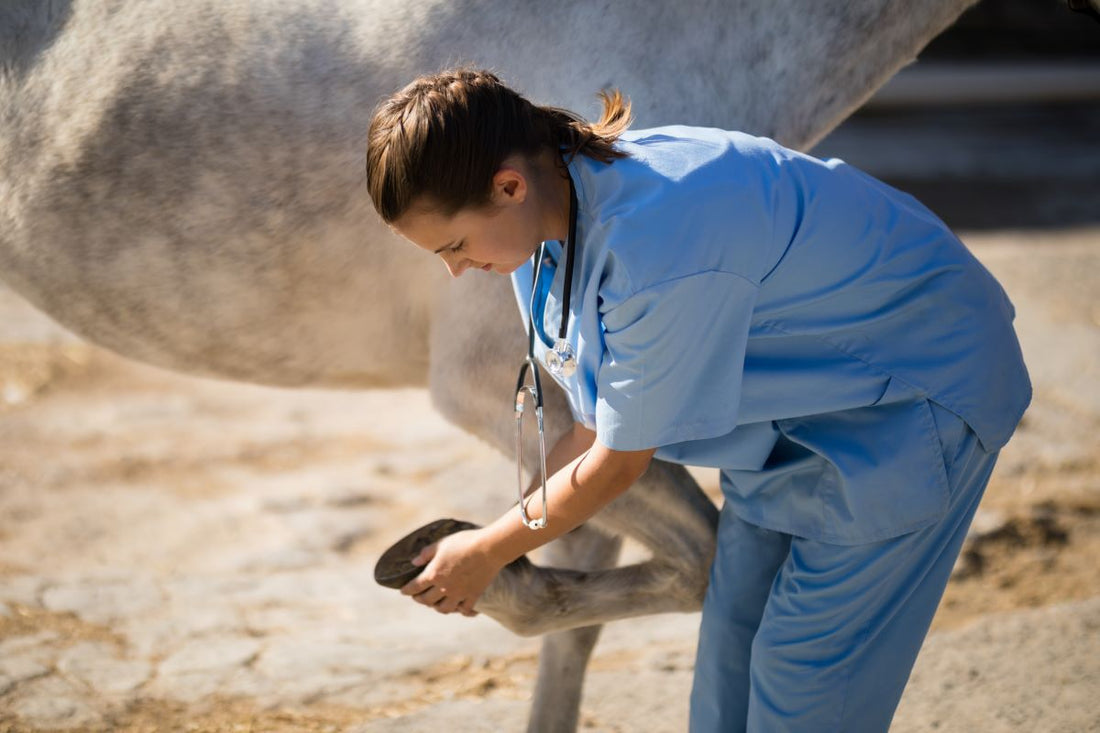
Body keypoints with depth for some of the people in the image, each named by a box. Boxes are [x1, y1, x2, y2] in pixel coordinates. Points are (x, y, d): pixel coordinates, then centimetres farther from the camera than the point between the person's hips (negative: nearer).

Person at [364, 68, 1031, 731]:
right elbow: (601, 422, 1)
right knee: (731, 652, 10)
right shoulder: (567, 189, -10)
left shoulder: (660, 250, -38)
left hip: (915, 390, -8)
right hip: (802, 385, 8)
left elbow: (619, 464, -22)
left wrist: (485, 554, -8)